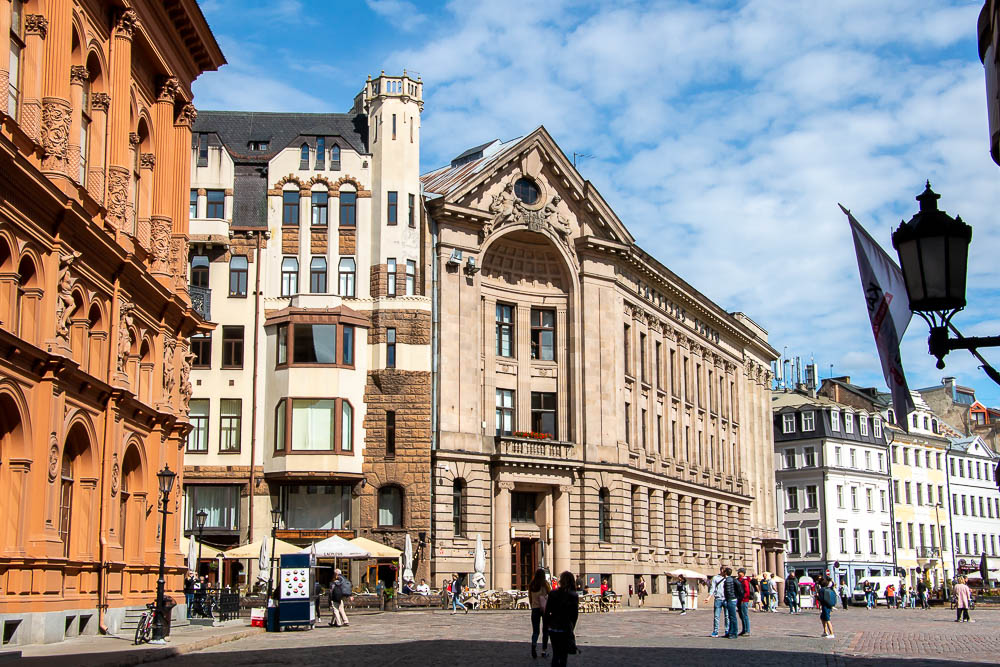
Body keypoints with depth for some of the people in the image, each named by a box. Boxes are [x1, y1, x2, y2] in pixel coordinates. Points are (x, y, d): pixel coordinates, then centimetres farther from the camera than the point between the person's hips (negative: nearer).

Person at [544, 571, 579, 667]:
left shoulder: (553, 594, -5)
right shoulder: (574, 596, -7)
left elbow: (547, 612, -2)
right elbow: (575, 614, -3)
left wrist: (548, 625, 11)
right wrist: (571, 628, 10)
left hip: (553, 628, 1)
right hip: (566, 629, -1)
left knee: (555, 655, 13)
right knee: (564, 656, 8)